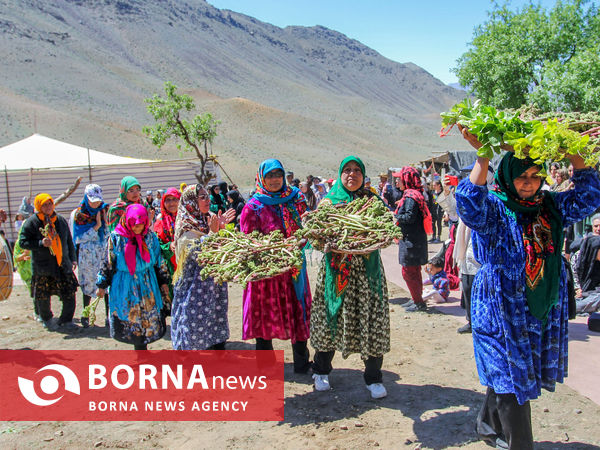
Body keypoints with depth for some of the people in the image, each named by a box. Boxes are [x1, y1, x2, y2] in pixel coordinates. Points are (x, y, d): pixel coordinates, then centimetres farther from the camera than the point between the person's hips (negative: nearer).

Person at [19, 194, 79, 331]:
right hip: (42, 267, -3)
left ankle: (66, 320, 17)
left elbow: (69, 241, 16)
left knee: (70, 294, -2)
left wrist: (73, 259, 10)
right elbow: (23, 242, -5)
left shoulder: (61, 220, 8)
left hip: (63, 265, 3)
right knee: (43, 297, 6)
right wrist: (41, 243, -19)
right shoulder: (32, 222, -4)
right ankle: (46, 319, 33)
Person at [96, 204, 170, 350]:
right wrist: (102, 285, 3)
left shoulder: (151, 237, 0)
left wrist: (163, 282, 10)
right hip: (124, 287, -1)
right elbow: (108, 263, 1)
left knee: (147, 321, 2)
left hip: (147, 286, 1)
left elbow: (159, 263, 9)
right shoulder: (116, 238, -6)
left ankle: (141, 346, 18)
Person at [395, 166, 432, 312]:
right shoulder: (412, 194, 14)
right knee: (414, 271, 17)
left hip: (411, 241, -10)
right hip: (412, 239, 10)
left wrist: (394, 216, -13)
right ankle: (416, 299, 27)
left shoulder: (411, 196, -18)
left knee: (408, 272, -4)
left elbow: (410, 217, -25)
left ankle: (419, 302, 2)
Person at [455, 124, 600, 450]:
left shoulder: (550, 206, 7)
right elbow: (470, 204, -32)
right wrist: (483, 156, -35)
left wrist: (573, 155, -6)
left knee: (507, 374, 19)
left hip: (544, 313, 6)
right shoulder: (493, 208, -12)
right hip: (502, 311, -6)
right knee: (512, 379, -1)